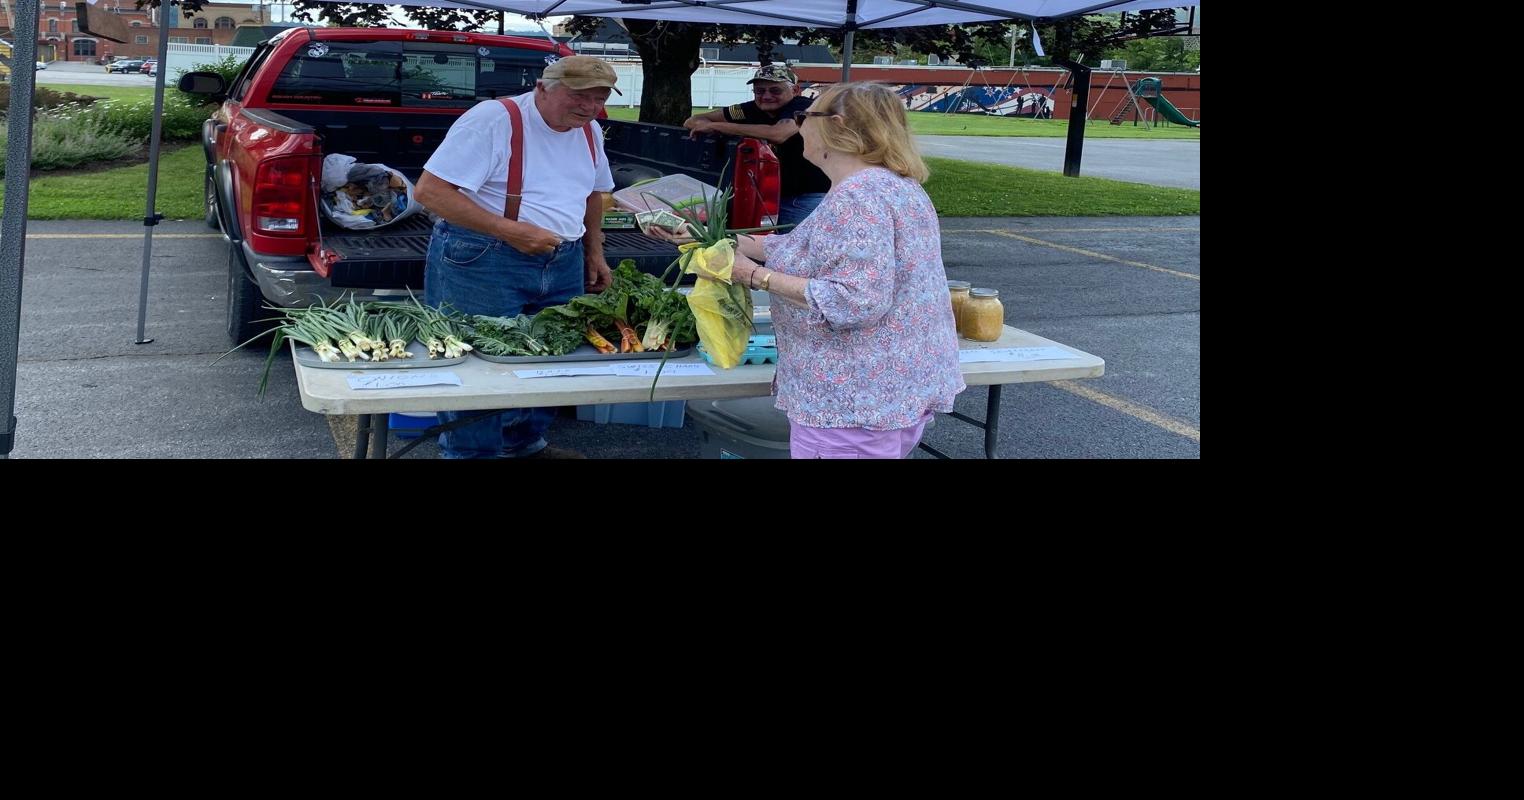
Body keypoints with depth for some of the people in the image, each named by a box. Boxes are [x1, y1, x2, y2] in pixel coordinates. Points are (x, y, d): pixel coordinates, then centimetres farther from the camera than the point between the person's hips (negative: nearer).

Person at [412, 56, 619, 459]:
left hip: (564, 265, 7)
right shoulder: (493, 119, -16)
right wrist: (511, 231, -23)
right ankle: (469, 452, 16)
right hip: (481, 261, -7)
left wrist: (594, 253, 18)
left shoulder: (590, 131, 8)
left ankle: (525, 443, 33)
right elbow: (429, 191, -19)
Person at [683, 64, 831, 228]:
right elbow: (692, 122, 7)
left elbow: (778, 134, -35)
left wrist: (717, 126, -27)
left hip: (811, 195, -5)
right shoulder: (752, 110, 5)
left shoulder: (804, 107, -12)